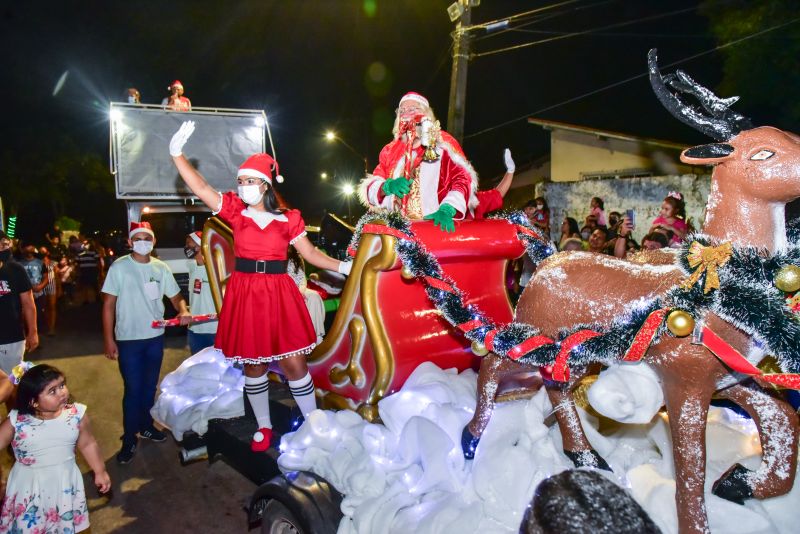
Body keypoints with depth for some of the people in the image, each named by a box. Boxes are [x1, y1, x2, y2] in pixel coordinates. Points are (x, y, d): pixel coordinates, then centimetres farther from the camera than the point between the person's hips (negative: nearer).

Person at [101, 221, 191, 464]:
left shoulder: (161, 268, 2)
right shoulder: (119, 267, -8)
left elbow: (175, 297, 6)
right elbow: (109, 305, -7)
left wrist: (183, 311, -17)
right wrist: (109, 340, -10)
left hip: (155, 337, 4)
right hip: (128, 339, -4)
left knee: (150, 386, 17)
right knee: (132, 389, 0)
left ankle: (146, 426, 35)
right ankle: (129, 438, 14)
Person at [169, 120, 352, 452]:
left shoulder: (288, 219, 2)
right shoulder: (236, 211, 3)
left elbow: (311, 254, 6)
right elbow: (200, 188, -6)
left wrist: (342, 267, -2)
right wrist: (177, 153, -14)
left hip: (279, 293, -1)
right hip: (244, 293, 2)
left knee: (293, 362, -1)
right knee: (253, 364, 12)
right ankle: (263, 427, 29)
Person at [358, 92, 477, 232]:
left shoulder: (443, 143, 8)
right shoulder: (390, 150, 18)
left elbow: (462, 180, -5)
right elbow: (370, 188, 12)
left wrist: (446, 210, -21)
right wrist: (388, 186, -10)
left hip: (435, 225, -3)